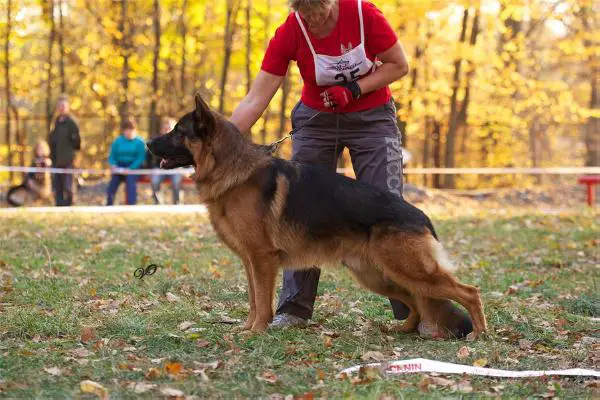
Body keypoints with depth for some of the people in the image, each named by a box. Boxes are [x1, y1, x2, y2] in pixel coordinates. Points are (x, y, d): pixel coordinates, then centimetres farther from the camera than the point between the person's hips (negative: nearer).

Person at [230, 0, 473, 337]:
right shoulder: (289, 34, -19)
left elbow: (400, 65, -10)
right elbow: (255, 101, -19)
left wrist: (355, 88, -23)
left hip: (372, 117, -2)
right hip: (316, 118, 2)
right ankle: (295, 307, 11)